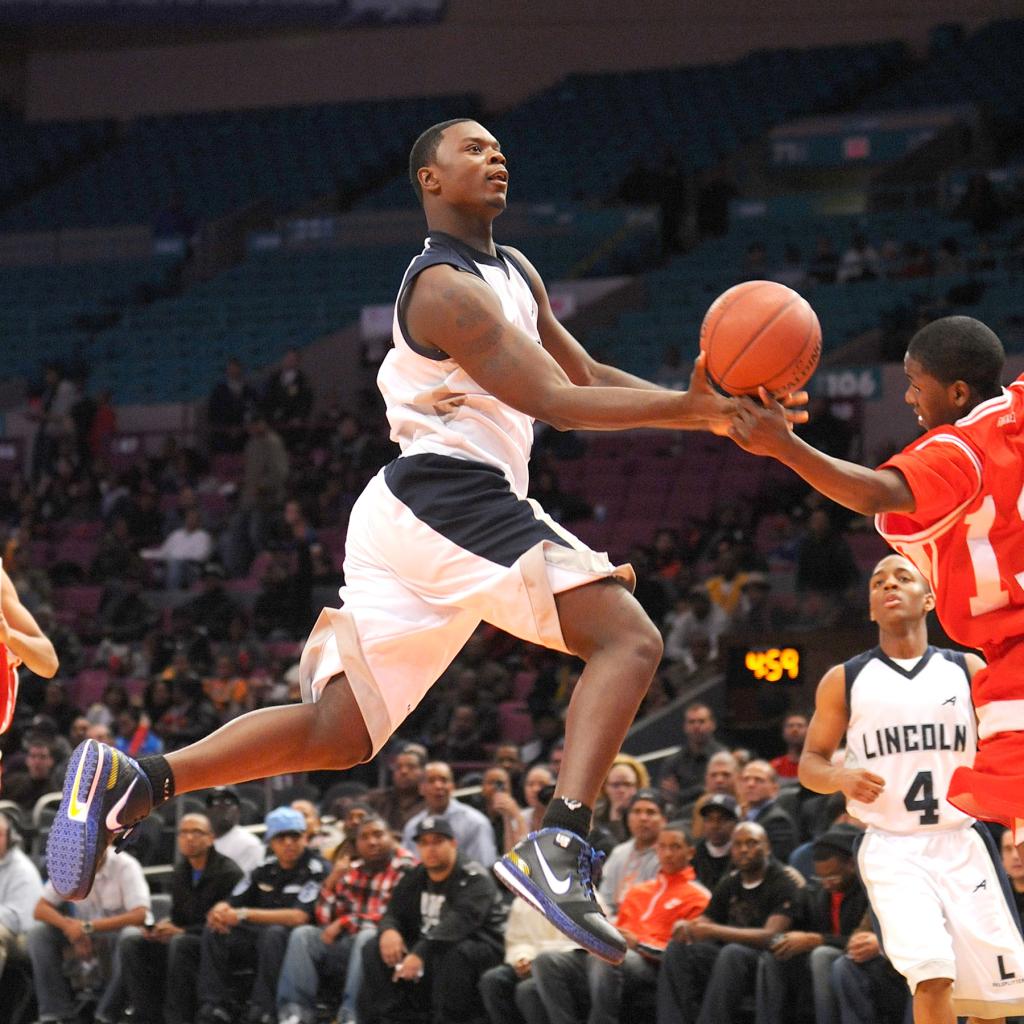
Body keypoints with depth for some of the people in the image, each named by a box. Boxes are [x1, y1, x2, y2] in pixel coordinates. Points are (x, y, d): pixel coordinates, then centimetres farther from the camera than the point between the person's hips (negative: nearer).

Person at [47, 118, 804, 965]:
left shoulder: (514, 273, 21)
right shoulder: (448, 288, -10)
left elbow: (587, 376, 24)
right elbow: (555, 402, -16)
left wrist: (702, 408, 11)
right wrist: (691, 410, -21)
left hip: (407, 515, 10)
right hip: (453, 501, -10)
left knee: (338, 733, 10)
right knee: (628, 638, -18)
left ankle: (129, 782, 4)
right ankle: (558, 848, -31)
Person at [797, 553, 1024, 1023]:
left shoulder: (968, 670, 5)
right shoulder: (844, 680, 4)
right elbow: (810, 763, 9)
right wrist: (840, 777, -14)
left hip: (962, 844, 2)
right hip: (892, 849, -2)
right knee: (933, 977, -23)